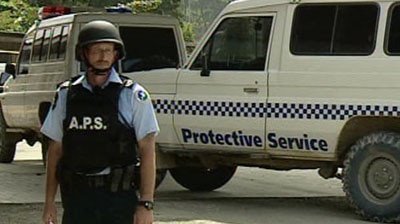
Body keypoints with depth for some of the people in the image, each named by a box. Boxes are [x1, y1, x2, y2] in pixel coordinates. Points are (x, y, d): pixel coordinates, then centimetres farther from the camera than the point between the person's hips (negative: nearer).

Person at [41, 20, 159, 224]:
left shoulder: (133, 95, -1)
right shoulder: (66, 94, 8)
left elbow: (147, 152, -4)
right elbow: (55, 150, 11)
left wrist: (146, 204, -11)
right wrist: (49, 202, 8)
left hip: (119, 195, -3)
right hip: (76, 197, 3)